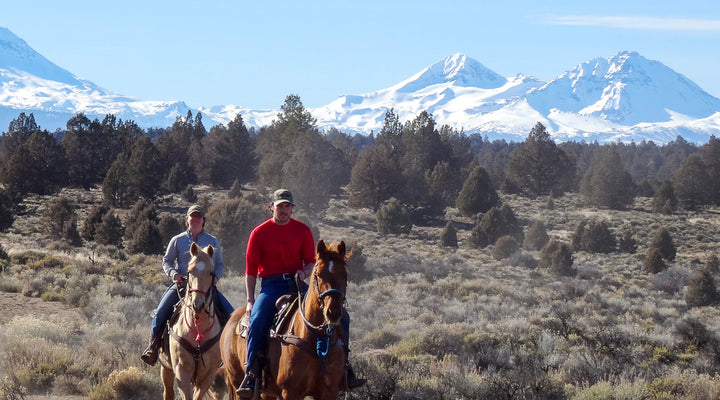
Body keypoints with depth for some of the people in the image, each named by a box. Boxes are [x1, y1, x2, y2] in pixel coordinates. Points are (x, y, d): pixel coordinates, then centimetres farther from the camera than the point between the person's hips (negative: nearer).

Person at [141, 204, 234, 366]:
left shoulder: (213, 241, 12)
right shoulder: (177, 240, 8)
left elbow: (220, 265, 15)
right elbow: (167, 261, 9)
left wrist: (216, 276, -6)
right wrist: (174, 274, -11)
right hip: (182, 284, -1)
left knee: (230, 314, -14)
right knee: (160, 313, -16)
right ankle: (153, 347, -1)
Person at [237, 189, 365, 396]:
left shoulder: (302, 230, 8)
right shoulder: (259, 233, 1)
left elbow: (311, 261, 11)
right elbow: (250, 269, 2)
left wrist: (304, 273, -13)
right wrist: (250, 300, -5)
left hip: (297, 283, 3)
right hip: (271, 286, -3)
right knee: (257, 321, -32)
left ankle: (342, 366, -1)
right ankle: (250, 375, -21)